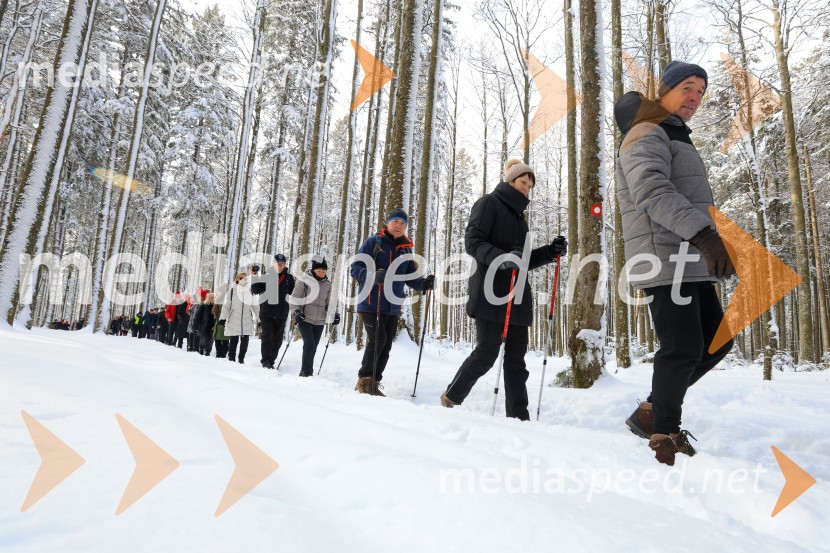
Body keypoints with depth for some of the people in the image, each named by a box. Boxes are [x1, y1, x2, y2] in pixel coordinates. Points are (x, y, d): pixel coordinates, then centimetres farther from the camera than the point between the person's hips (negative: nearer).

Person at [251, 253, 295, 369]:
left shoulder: (289, 278, 4)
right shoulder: (266, 276, 3)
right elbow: (255, 291, 0)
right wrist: (254, 277, -13)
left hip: (281, 314, 2)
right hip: (266, 312, -1)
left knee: (277, 340, 7)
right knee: (267, 337, -10)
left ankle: (271, 361, 20)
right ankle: (266, 361, -5)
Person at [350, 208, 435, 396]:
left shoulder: (406, 250, 14)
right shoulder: (373, 242, -1)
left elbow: (411, 278, 15)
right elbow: (355, 268, -6)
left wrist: (424, 283, -7)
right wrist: (373, 276, -25)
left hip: (393, 306, 5)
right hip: (370, 303, -5)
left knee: (386, 345, 5)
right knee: (377, 339, -17)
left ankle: (373, 383, 17)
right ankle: (364, 379, 0)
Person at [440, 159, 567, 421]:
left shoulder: (518, 214, 24)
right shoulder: (489, 203, 2)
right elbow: (472, 241, -13)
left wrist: (551, 251, 9)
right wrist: (501, 257, -29)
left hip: (517, 296, 8)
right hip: (490, 294, -8)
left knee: (516, 357, 3)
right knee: (486, 352, -7)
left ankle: (518, 416, 7)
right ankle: (451, 398, 13)